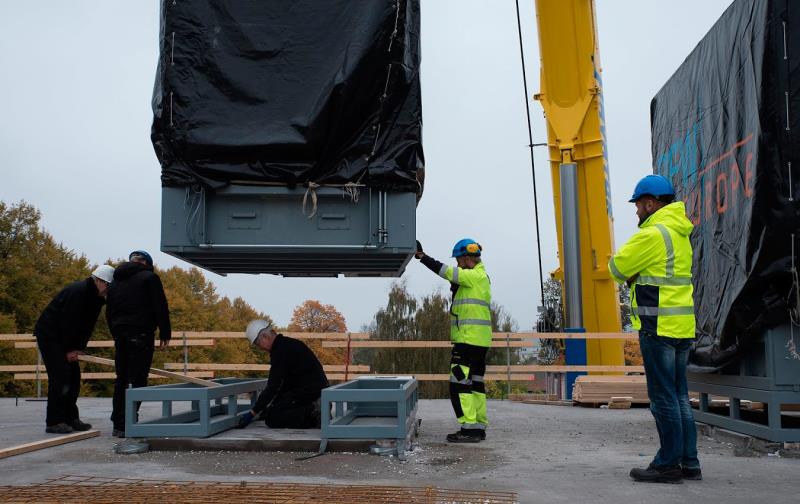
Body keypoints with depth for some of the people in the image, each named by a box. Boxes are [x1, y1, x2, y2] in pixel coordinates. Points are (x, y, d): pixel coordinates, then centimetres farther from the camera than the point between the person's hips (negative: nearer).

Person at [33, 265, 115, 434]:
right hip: (48, 335, -10)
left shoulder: (97, 297, 5)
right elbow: (67, 322, -25)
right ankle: (53, 422, -9)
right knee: (59, 376, -13)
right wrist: (69, 350, -19)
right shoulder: (78, 291, -24)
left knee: (74, 375, 7)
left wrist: (79, 348, -2)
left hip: (63, 337, 10)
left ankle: (70, 418, 13)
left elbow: (88, 325, 8)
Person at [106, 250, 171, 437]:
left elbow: (109, 312, 21)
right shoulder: (149, 277, -1)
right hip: (141, 335, -7)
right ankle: (127, 425, -11)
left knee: (121, 380, 12)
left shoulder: (115, 281, 19)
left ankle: (118, 425, 15)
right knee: (136, 380, -6)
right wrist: (165, 333, -2)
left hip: (120, 336, 7)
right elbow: (160, 307, -7)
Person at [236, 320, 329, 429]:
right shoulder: (288, 344, 15)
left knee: (271, 418, -11)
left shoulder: (281, 350, -17)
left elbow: (272, 387, -19)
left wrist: (253, 413, -15)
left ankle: (311, 415, -15)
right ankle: (311, 411, 6)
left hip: (308, 391, -10)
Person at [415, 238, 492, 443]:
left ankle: (469, 428, -11)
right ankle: (479, 427, 16)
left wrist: (422, 256, -11)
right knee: (475, 383, 12)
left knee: (460, 383, -10)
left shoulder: (475, 276, -11)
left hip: (469, 340, -10)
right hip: (479, 341, 10)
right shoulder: (479, 277, 20)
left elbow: (446, 271, -15)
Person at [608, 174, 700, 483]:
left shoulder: (653, 233, -14)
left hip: (659, 326, -9)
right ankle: (689, 462, 19)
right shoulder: (679, 232, 16)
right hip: (682, 326, 9)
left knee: (663, 397, -3)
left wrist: (630, 272, 8)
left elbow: (617, 267, -10)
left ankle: (669, 464, 3)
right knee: (679, 396, 13)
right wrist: (636, 275, 1)